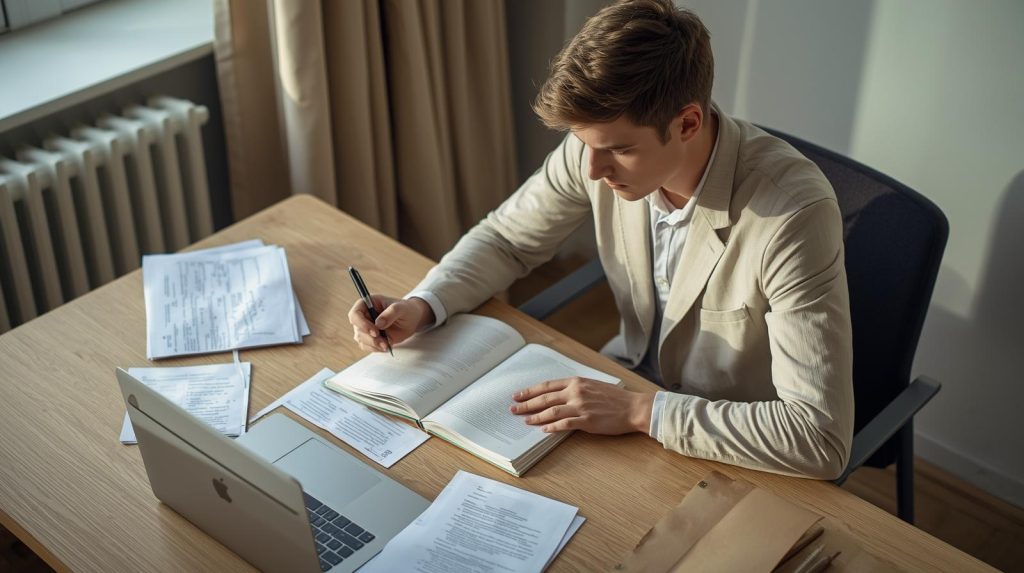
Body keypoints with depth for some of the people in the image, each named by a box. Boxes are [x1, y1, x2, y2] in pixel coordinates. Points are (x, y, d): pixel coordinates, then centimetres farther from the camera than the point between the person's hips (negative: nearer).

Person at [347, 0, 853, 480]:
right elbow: (507, 237, 2)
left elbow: (821, 437, -34)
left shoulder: (794, 212, -33)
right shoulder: (601, 139, -17)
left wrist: (640, 411, -34)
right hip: (631, 383, 6)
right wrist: (421, 305, -16)